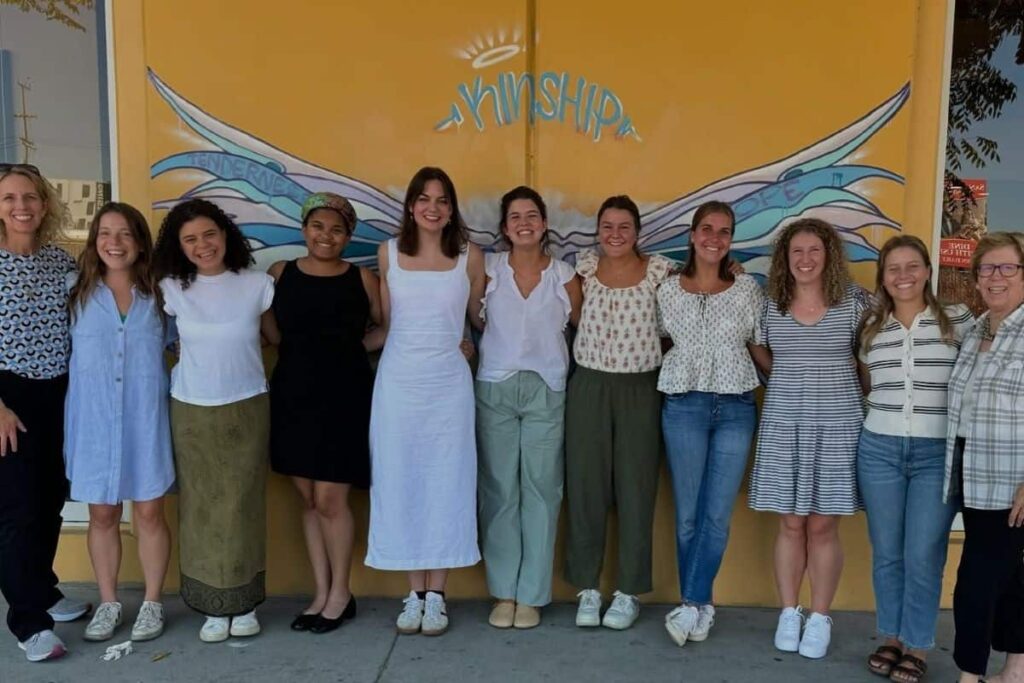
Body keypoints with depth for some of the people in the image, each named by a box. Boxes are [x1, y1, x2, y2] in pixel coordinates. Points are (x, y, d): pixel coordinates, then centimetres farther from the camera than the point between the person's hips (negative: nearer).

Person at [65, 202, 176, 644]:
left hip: (145, 420, 0)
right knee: (101, 515, 10)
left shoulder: (158, 294, 3)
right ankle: (108, 603, 26)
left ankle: (152, 603, 21)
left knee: (149, 512, 6)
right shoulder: (78, 294, 2)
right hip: (93, 421, 0)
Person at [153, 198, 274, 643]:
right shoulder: (172, 289, -2)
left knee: (241, 505, 4)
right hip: (191, 411, 1)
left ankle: (244, 604, 16)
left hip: (247, 409, -1)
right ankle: (213, 607, 15)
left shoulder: (257, 285, -5)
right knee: (202, 507, 5)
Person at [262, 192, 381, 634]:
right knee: (308, 499, 10)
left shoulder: (362, 279, -2)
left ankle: (340, 594, 18)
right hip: (293, 397, 3)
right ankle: (321, 594, 24)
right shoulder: (280, 274, 5)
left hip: (345, 399, -3)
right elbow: (273, 335, 6)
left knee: (330, 500, -2)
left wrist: (352, 343, -7)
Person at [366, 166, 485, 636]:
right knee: (401, 482, 5)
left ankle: (436, 596, 15)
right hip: (398, 381, 1)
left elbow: (480, 317, 11)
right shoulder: (389, 253, 3)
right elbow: (386, 322, 11)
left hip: (448, 382, -1)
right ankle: (414, 593, 18)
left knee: (445, 483, 3)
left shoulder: (469, 255, 0)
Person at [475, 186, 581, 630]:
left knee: (540, 492, 1)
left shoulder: (564, 275, 6)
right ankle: (503, 592, 14)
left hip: (546, 392, 0)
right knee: (499, 491, 2)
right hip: (495, 388, 0)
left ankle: (531, 595, 13)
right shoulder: (488, 269, 5)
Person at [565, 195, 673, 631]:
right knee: (585, 485, 5)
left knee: (635, 489, 4)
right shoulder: (584, 267, 5)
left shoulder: (658, 269, 0)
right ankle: (587, 587, 19)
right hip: (588, 387, 2)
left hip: (640, 390, -1)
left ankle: (629, 592, 18)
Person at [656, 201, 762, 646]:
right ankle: (700, 608, 16)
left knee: (717, 516, -2)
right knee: (688, 514, 3)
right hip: (683, 406, 0)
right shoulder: (668, 290, 5)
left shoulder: (747, 289, 5)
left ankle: (691, 605, 8)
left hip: (736, 408, 0)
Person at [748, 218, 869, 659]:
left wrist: (865, 396, 4)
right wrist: (791, 381, 8)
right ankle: (789, 614, 20)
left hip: (837, 426, -1)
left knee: (822, 526, 3)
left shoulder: (853, 302, 0)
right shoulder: (770, 305, 4)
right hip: (783, 425, 1)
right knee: (790, 524, 6)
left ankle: (819, 618, 17)